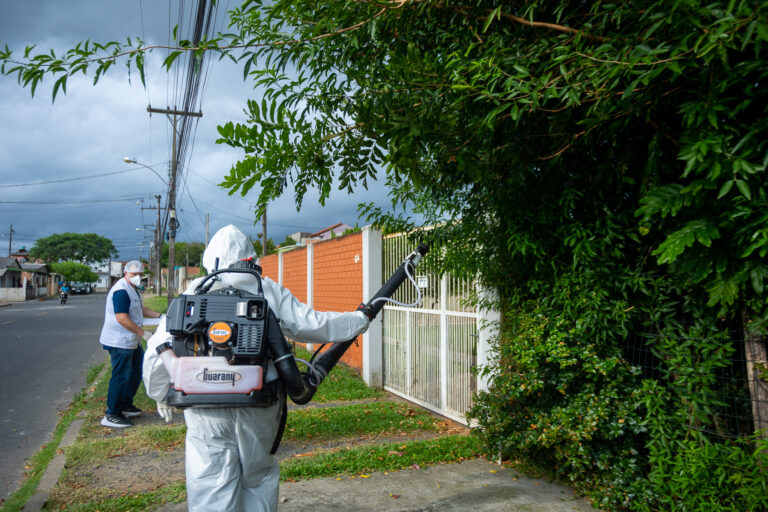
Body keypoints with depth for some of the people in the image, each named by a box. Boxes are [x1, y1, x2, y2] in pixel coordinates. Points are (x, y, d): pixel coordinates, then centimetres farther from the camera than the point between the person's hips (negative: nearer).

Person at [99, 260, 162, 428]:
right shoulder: (121, 291, -19)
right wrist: (143, 333, -21)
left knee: (136, 373, 18)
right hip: (120, 343, -11)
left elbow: (141, 309, 27)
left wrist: (160, 316, 13)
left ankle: (126, 406, 31)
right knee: (121, 377, -6)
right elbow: (122, 319, -26)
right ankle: (111, 415, 4)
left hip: (131, 342, 11)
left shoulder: (132, 289, 15)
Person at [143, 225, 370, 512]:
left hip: (206, 413, -1)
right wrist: (360, 320, 13)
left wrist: (161, 396, 16)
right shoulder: (269, 291, 0)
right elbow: (312, 325, 0)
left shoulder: (192, 295, 0)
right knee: (258, 480, 20)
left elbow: (157, 353, 0)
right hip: (259, 410, 1)